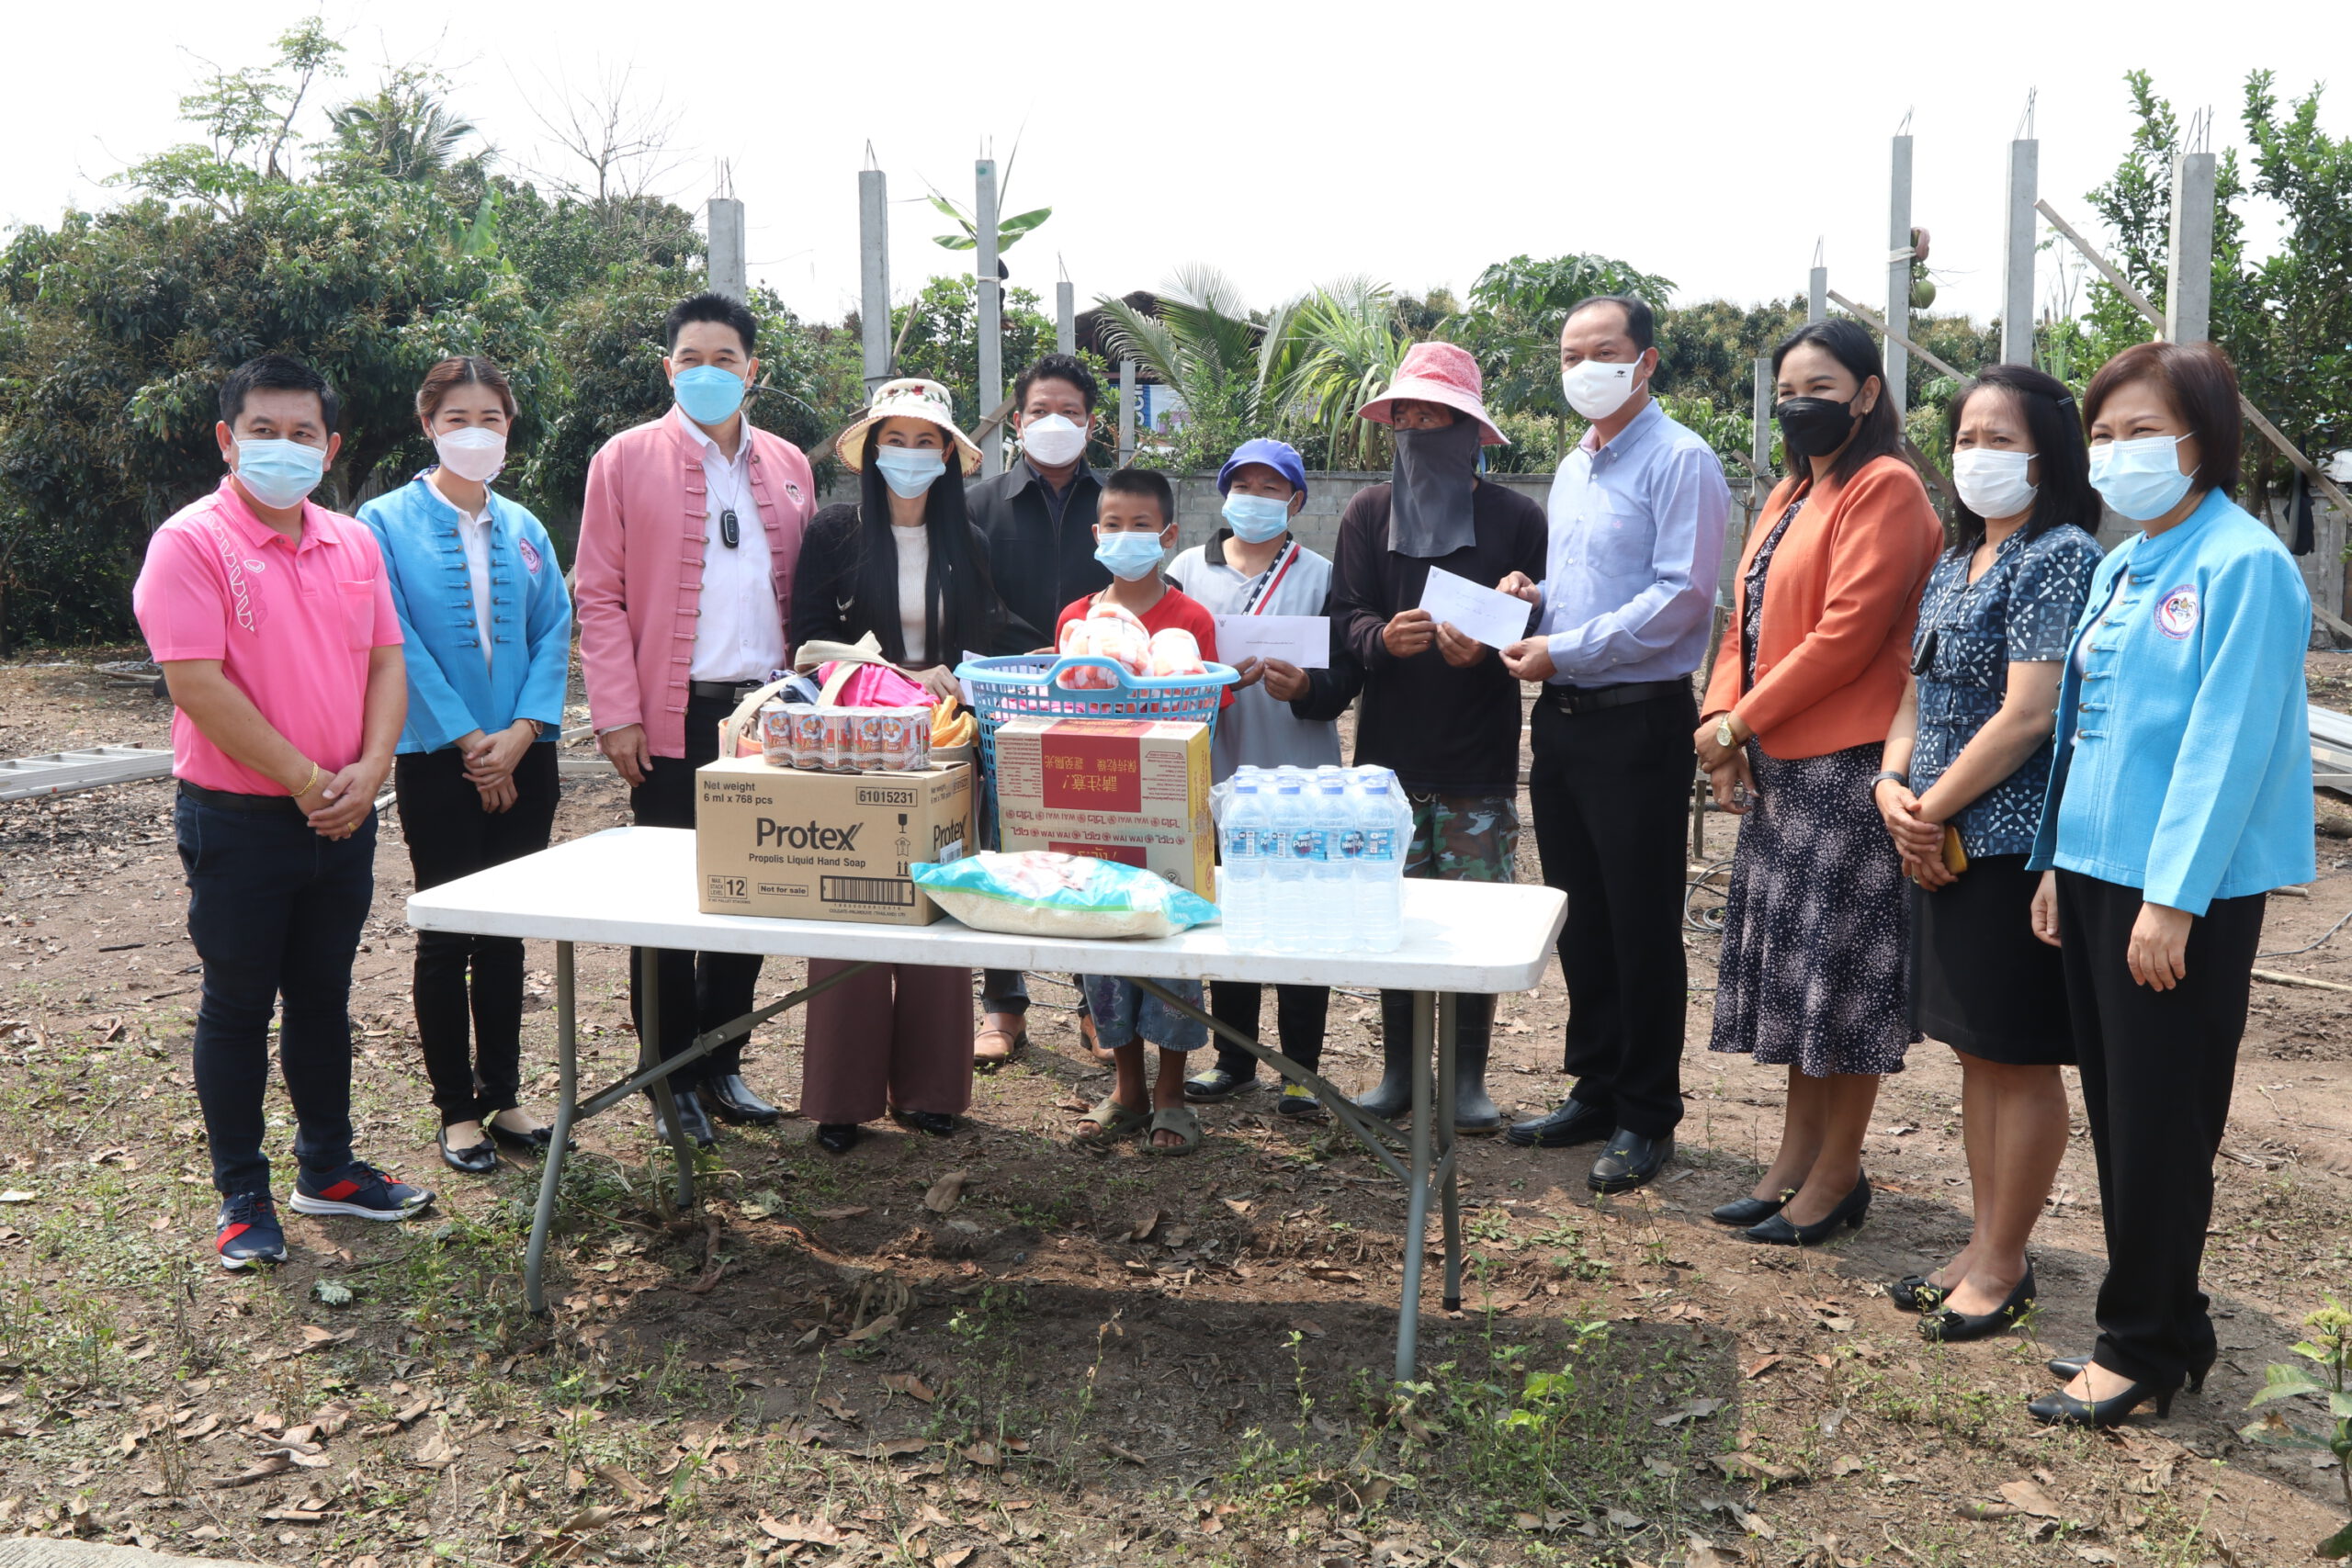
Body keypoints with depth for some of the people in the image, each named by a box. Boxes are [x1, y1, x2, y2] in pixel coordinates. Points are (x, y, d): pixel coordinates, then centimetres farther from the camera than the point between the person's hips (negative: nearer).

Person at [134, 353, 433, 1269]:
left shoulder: (352, 542, 9)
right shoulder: (192, 542, -10)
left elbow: (386, 661, 8)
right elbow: (197, 685, -18)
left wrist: (367, 769, -7)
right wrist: (302, 779, -16)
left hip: (343, 815, 6)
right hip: (238, 817, -5)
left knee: (323, 997, 16)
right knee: (238, 1006, 6)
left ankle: (327, 1168, 30)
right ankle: (242, 1196, 18)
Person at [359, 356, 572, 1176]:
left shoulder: (524, 528, 8)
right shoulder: (388, 522, -3)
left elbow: (554, 634, 3)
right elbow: (400, 644, -10)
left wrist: (521, 731, -11)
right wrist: (469, 740, -14)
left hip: (522, 755, 4)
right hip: (438, 758, -4)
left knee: (505, 932, 11)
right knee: (447, 933, 3)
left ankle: (502, 1095, 22)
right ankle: (455, 1109, 14)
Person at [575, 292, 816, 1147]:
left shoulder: (788, 466, 13)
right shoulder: (626, 459, 1)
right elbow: (599, 594, -2)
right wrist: (617, 714, -9)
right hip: (674, 717, -4)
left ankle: (721, 1065, 23)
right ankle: (672, 1079, 16)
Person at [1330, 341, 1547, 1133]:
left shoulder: (1515, 517, 3)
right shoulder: (1368, 512, 10)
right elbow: (1346, 618, 2)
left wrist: (1486, 649, -18)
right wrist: (1384, 637, -20)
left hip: (1479, 756, -2)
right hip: (1390, 750, 2)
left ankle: (1468, 1076, 13)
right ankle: (1398, 1069, 18)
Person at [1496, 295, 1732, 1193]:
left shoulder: (1679, 461, -9)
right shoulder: (1572, 469, 17)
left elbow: (1682, 595, -18)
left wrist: (1564, 650, -18)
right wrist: (1530, 597, 5)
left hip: (1638, 722, -8)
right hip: (1562, 717, 8)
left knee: (1643, 925, 0)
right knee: (1580, 916, 14)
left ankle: (1647, 1117, 11)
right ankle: (1595, 1092, 26)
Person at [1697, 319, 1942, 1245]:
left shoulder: (1885, 489, -10)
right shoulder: (1790, 498, 18)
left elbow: (1847, 633, -18)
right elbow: (1747, 621, 16)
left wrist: (1739, 722, -14)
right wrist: (1721, 724, 0)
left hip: (1847, 762, -9)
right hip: (1777, 766, 9)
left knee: (1841, 967, -1)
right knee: (1796, 961, 14)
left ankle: (1838, 1175, 10)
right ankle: (1797, 1156, 25)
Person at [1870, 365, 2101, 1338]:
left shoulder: (2061, 555, -12)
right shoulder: (1954, 564, 14)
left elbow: (2028, 714, -19)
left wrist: (1934, 809, -13)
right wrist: (1894, 786, -3)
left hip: (2014, 846, -8)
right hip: (1943, 845, 8)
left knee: (2019, 1061, 3)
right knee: (1976, 1053, 15)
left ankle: (2003, 1266, 15)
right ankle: (1984, 1244, 27)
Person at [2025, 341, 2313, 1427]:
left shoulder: (2244, 566, -13)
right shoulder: (2118, 570, 12)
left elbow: (2225, 744, -18)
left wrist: (2172, 898, -20)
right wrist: (2057, 863, 13)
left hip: (2185, 893, -8)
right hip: (2097, 871, 8)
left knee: (2160, 1121, 1)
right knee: (2115, 1113, 13)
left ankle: (2146, 1347, 14)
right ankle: (2159, 1326, 26)